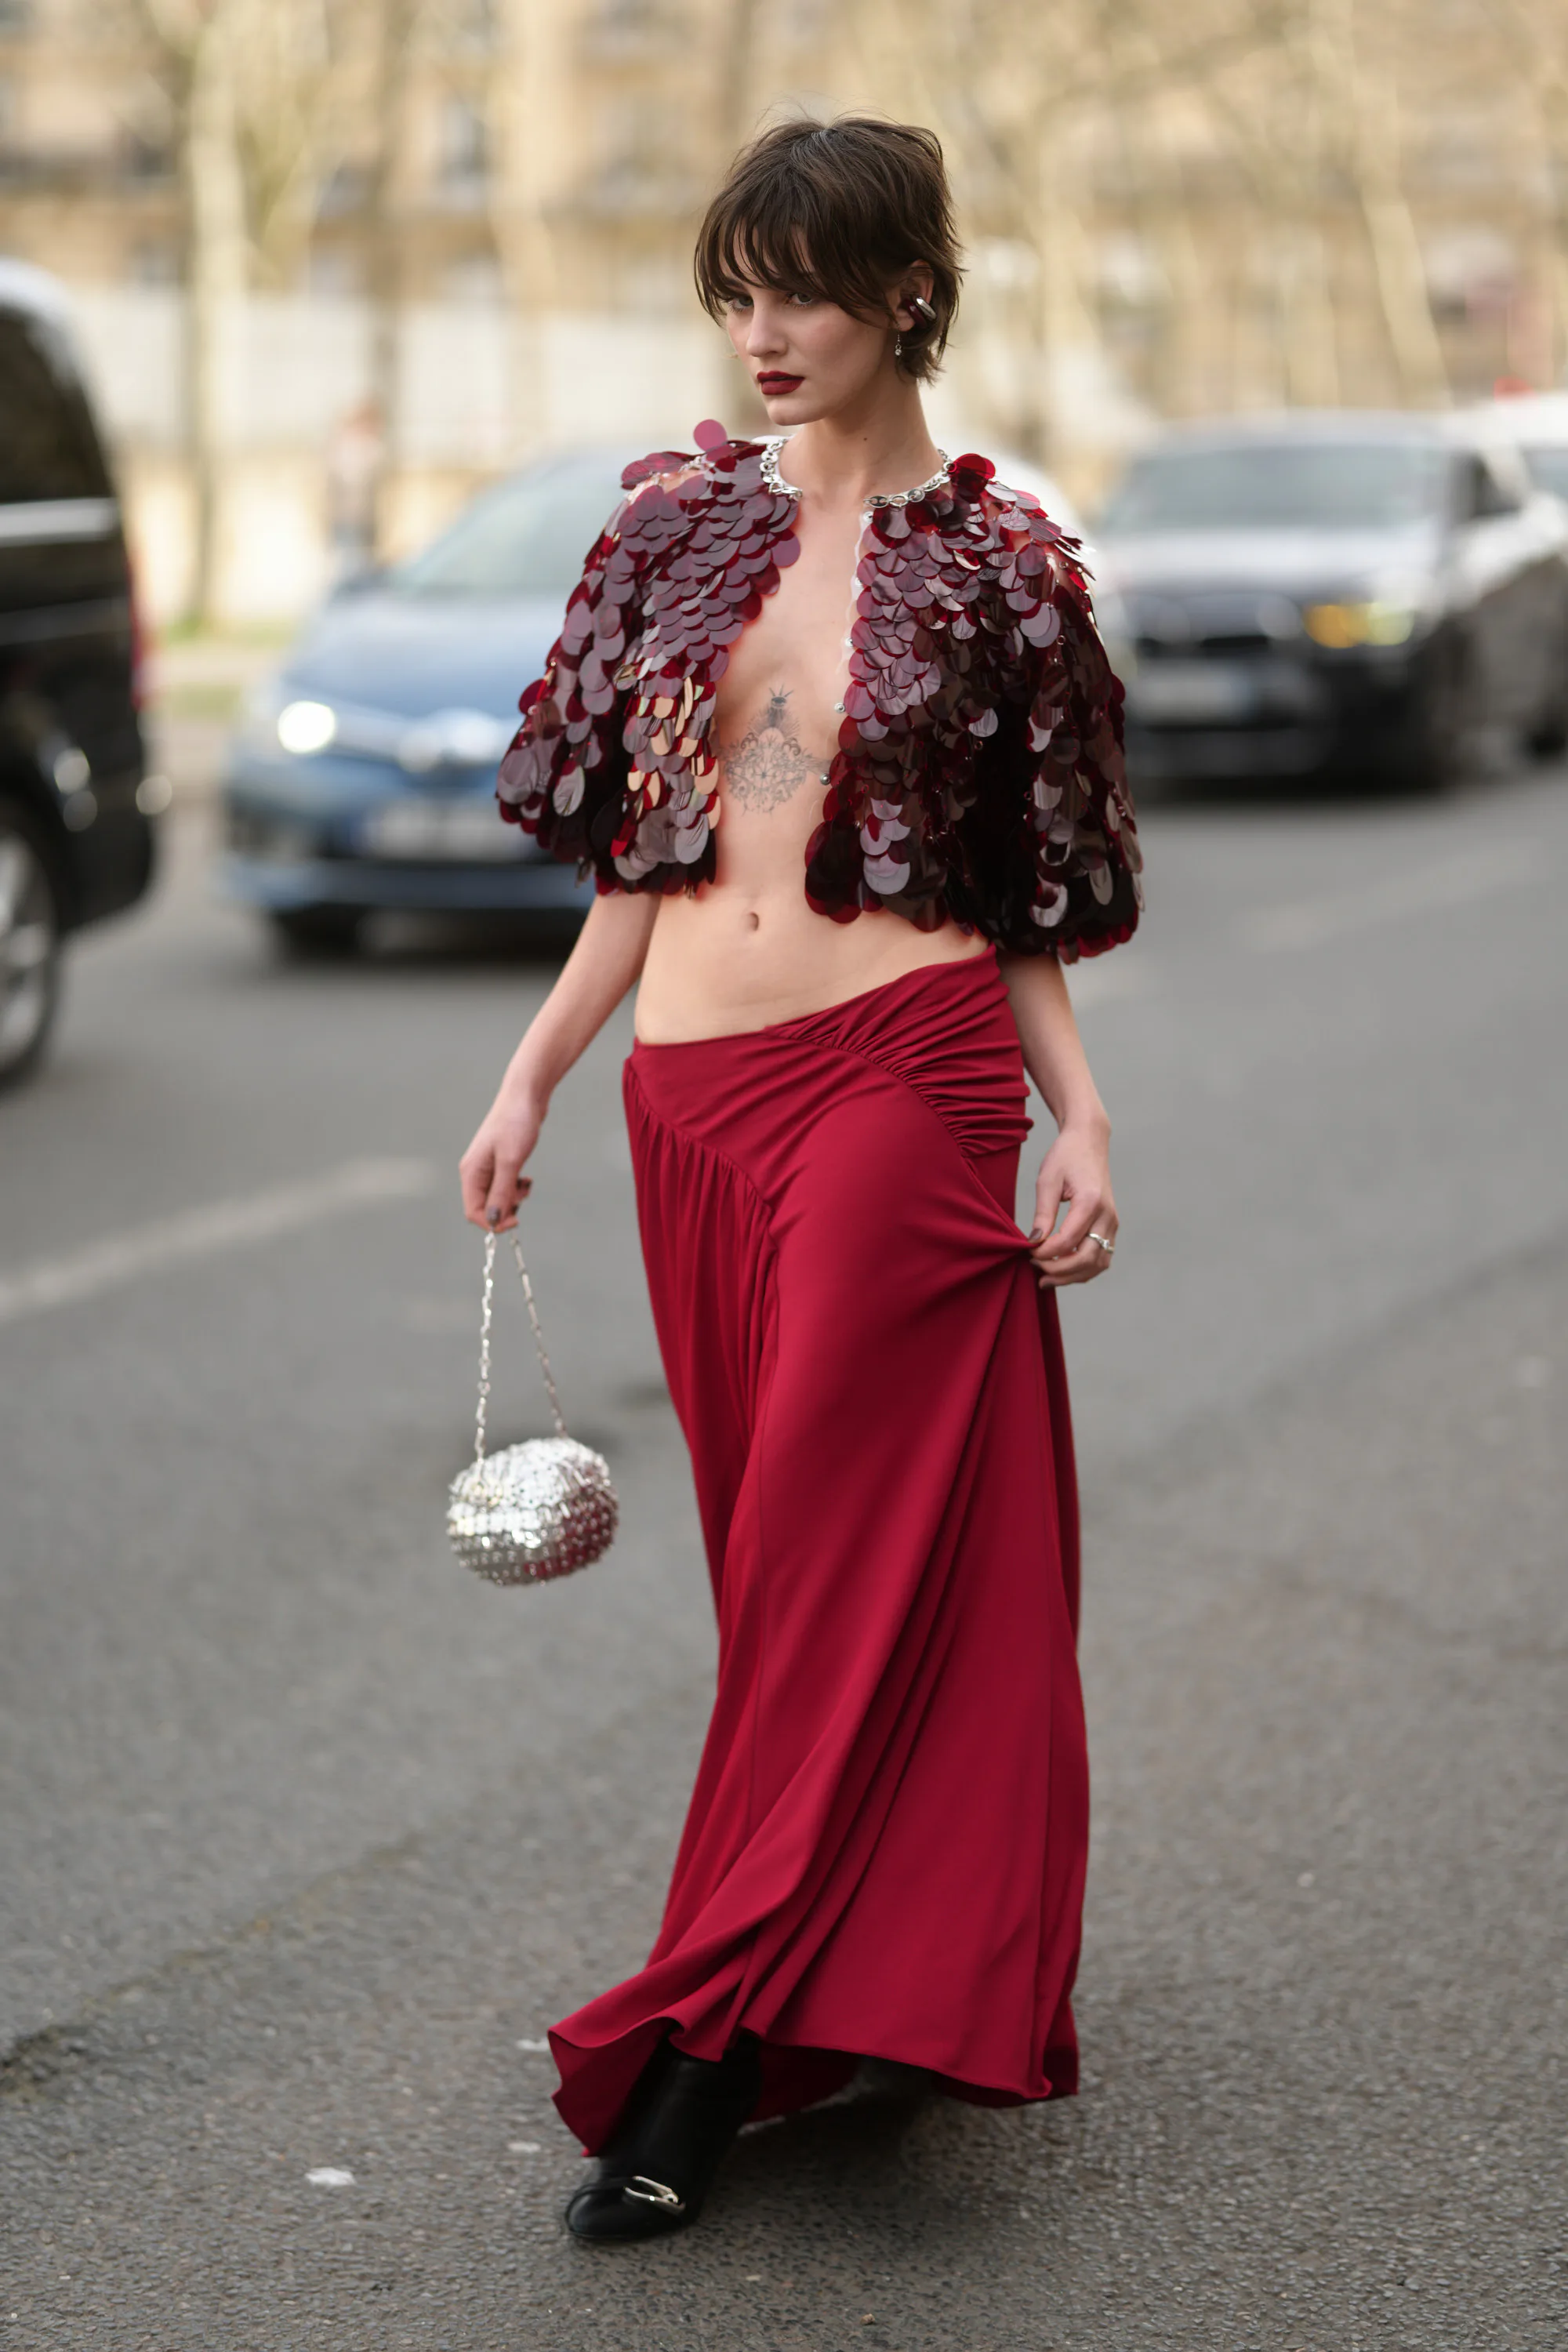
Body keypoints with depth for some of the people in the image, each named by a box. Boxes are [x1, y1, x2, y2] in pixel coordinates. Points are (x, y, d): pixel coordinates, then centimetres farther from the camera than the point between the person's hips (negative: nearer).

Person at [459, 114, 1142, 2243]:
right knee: (777, 1552, 10)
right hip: (693, 1094, 5)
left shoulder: (1001, 566, 0)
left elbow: (1029, 906, 4)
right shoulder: (679, 515, 10)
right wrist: (533, 1075, 9)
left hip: (902, 1077, -5)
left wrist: (1085, 1123, -9)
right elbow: (636, 845, 14)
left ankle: (703, 2059, -6)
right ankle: (898, 1977, 24)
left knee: (837, 1557, -7)